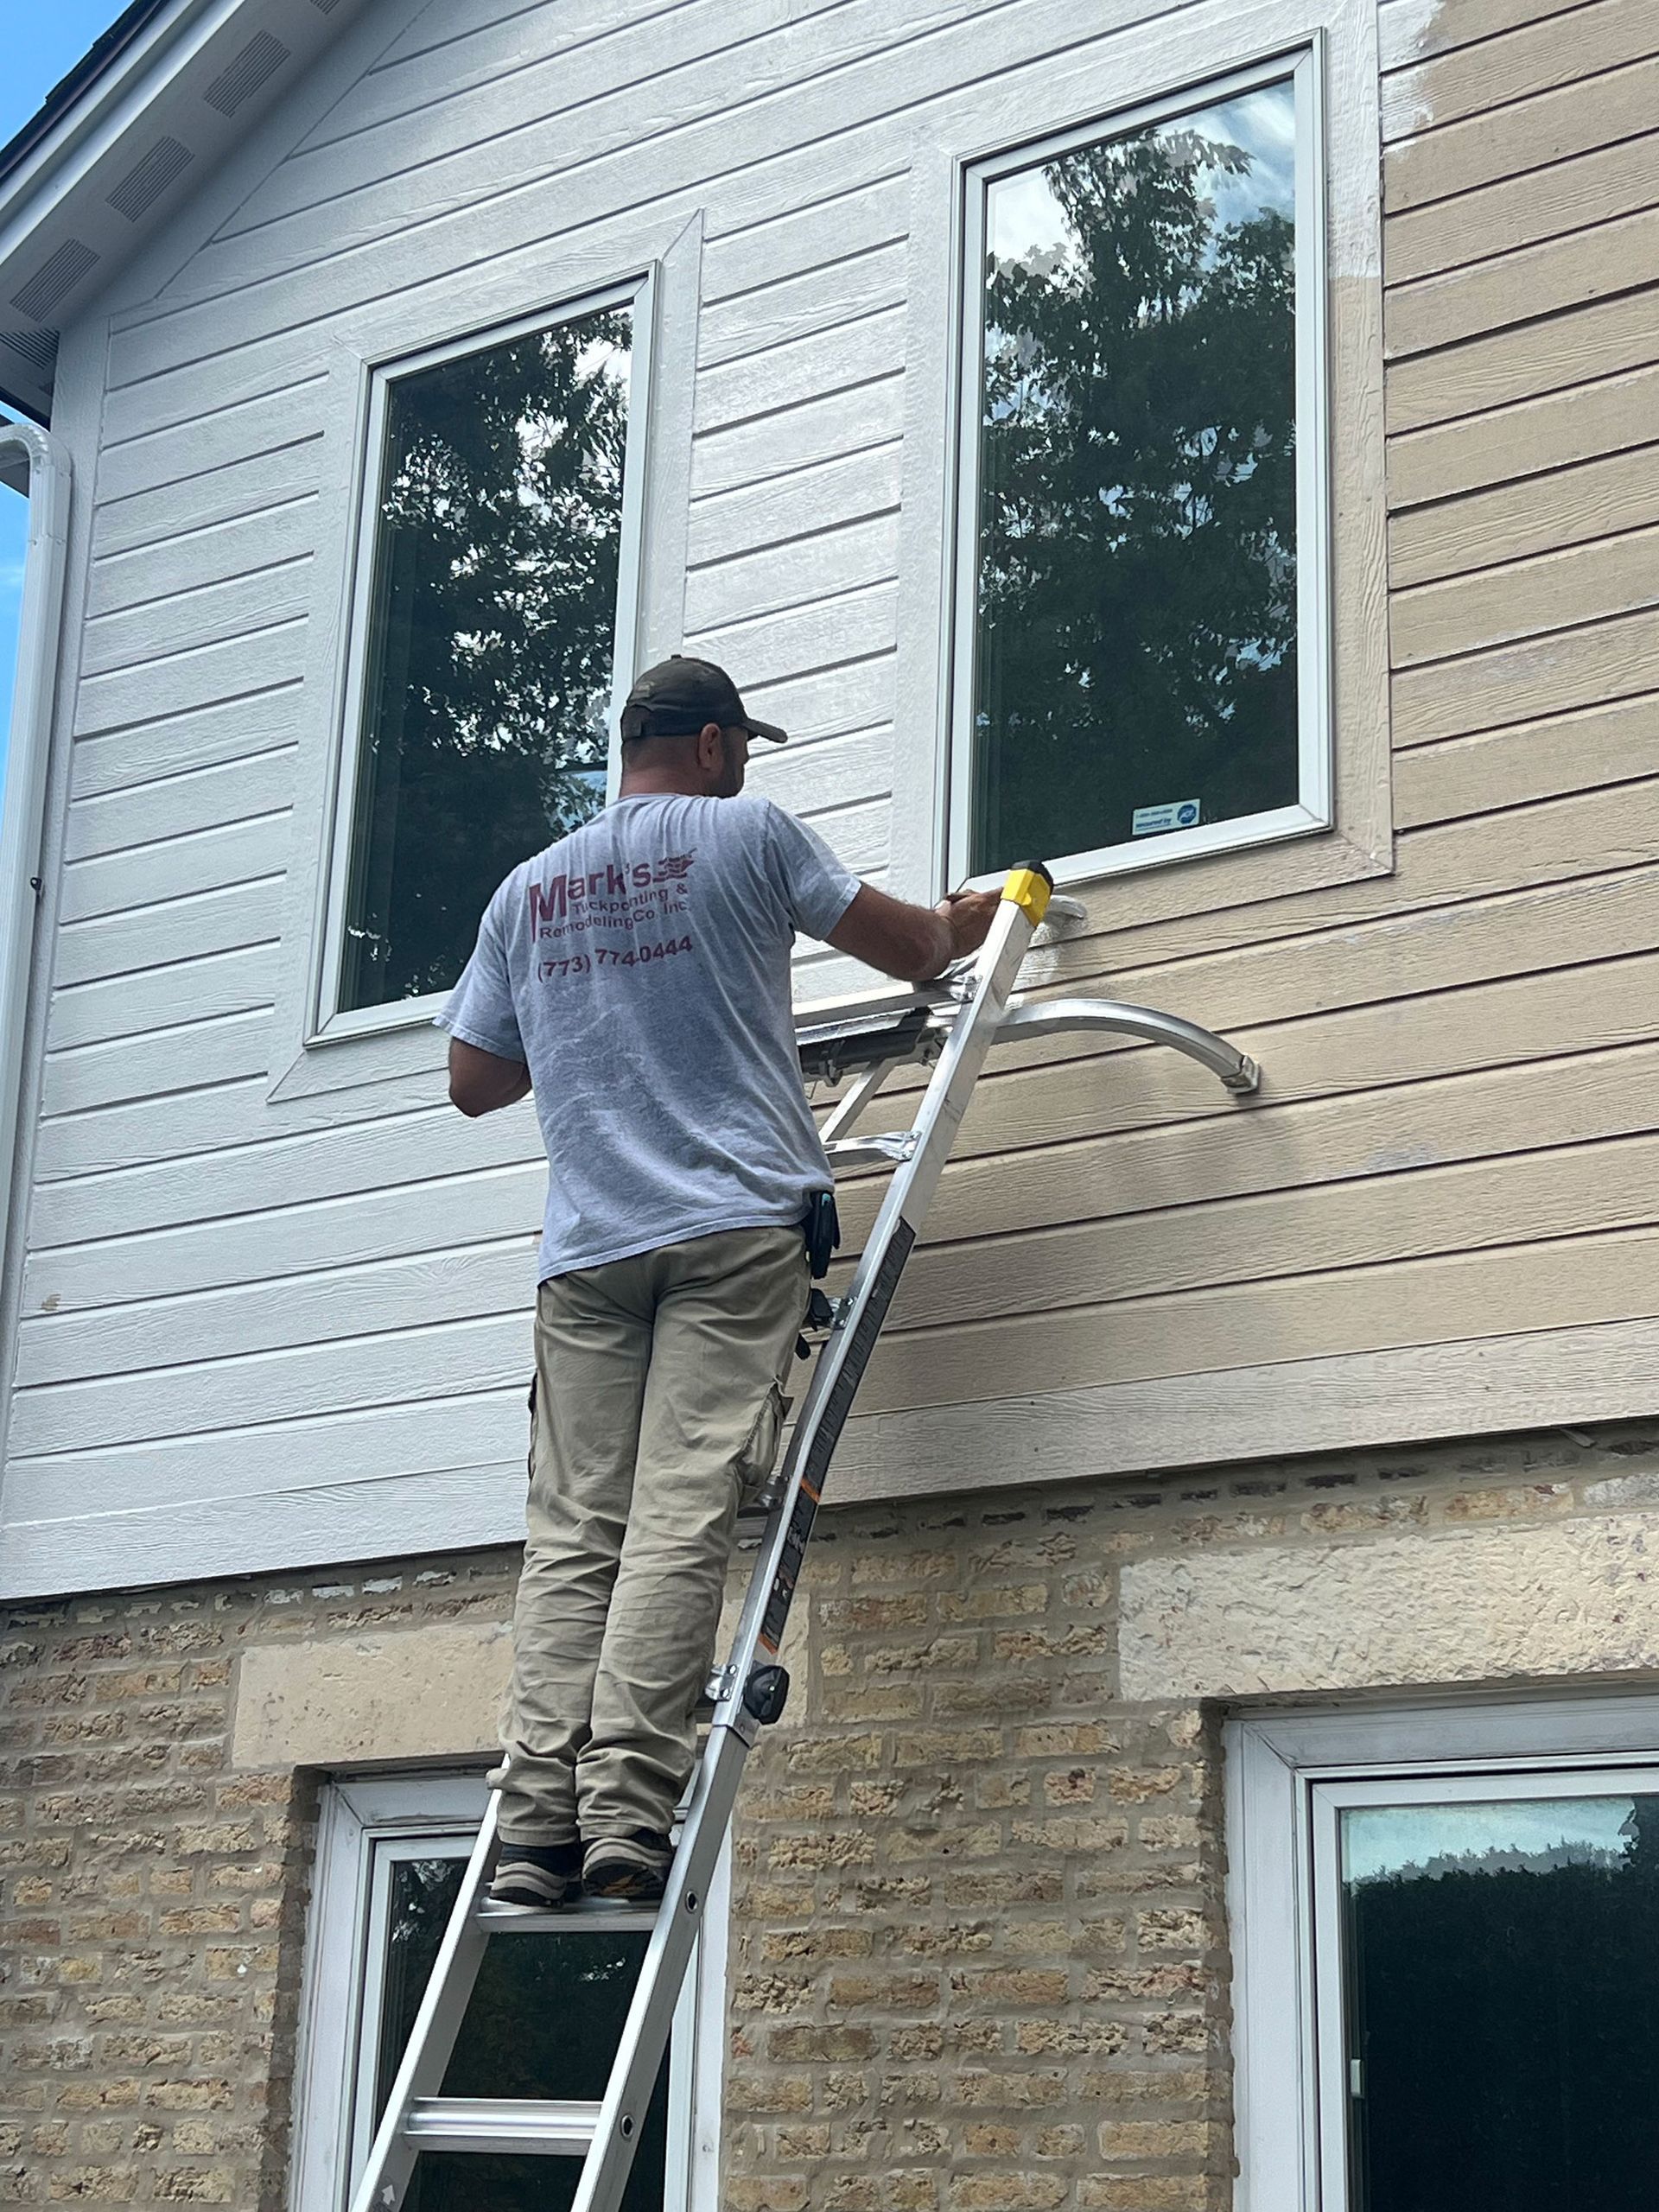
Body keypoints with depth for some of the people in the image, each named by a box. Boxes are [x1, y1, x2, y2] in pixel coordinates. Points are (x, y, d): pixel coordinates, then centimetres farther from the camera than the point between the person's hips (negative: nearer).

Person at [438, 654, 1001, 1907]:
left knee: (572, 1535, -1)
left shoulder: (528, 889, 19)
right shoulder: (746, 832, 7)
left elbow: (474, 1081, 21)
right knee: (681, 1519, -11)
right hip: (733, 1227, -4)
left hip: (586, 1244, 4)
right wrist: (961, 924, 36)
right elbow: (911, 949, 14)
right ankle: (628, 1810, -19)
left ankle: (539, 1826, -11)